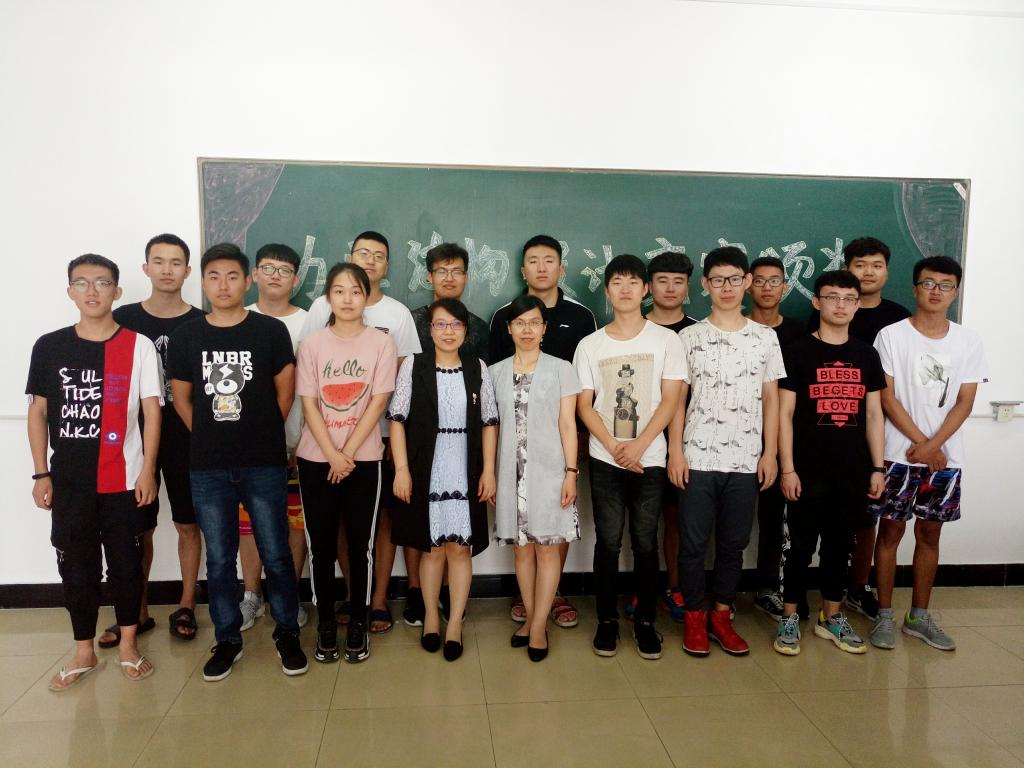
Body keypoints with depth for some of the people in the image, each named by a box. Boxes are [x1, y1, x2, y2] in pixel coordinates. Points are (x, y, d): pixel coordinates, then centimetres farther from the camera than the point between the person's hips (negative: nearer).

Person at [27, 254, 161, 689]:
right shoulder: (49, 347, 2)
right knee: (77, 567, 11)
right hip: (68, 481, 2)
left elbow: (151, 411, -3)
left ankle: (128, 645, 25)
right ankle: (84, 652, 26)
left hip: (124, 480, -2)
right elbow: (37, 412, 7)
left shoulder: (138, 346, -4)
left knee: (126, 564, 9)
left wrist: (147, 470, -8)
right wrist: (40, 474, 3)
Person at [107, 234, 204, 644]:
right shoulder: (124, 318, 2)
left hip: (186, 440, -1)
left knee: (188, 524, 8)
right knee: (137, 527, 9)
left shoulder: (200, 323, -2)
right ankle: (138, 611, 23)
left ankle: (186, 607, 21)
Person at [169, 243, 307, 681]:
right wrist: (211, 438, 10)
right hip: (208, 469, 2)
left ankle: (287, 634, 22)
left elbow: (286, 391, 3)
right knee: (219, 559, 10)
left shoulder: (271, 331, -3)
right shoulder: (186, 336, 4)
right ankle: (228, 639, 25)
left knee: (276, 555, 5)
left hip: (265, 465, -2)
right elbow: (181, 398, 12)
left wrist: (262, 433, 7)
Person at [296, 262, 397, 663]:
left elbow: (378, 403, -6)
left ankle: (358, 622, 18)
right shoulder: (311, 344, 1)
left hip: (363, 458, -1)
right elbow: (309, 404, -3)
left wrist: (348, 453, -11)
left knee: (360, 543, 5)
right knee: (321, 543, 6)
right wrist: (332, 455, -13)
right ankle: (325, 623, 19)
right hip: (316, 458, 1)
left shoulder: (381, 343, -2)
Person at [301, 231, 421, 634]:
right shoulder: (323, 307, 4)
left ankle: (379, 600, 15)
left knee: (384, 515, 4)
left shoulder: (398, 313, 4)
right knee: (341, 516, 7)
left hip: (381, 431, 0)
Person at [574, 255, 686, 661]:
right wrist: (614, 447, -11)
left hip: (649, 459, -1)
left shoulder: (666, 339, 0)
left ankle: (645, 620, 19)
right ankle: (607, 620, 18)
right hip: (604, 459, 1)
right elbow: (584, 404, 1)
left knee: (645, 542, 5)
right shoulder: (590, 345, 4)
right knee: (608, 542, 5)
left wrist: (638, 446, -14)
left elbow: (670, 400, -5)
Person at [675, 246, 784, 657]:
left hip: (745, 461, 2)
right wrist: (675, 450, -6)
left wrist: (770, 452, 2)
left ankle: (721, 615, 24)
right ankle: (694, 617, 18)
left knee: (733, 543, 10)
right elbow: (677, 398, 1)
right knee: (694, 542, 4)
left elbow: (770, 399, 8)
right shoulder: (689, 337, 2)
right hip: (697, 458, -1)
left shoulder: (765, 337, 7)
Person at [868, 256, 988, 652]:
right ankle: (884, 615, 13)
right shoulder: (891, 336, -4)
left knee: (930, 533, 11)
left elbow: (964, 401, 0)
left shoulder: (967, 340, 5)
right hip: (898, 454, -3)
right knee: (891, 530, 3)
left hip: (946, 456, 3)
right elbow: (887, 398, -7)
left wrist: (933, 445, -11)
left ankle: (919, 616, 23)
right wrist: (920, 442, -12)